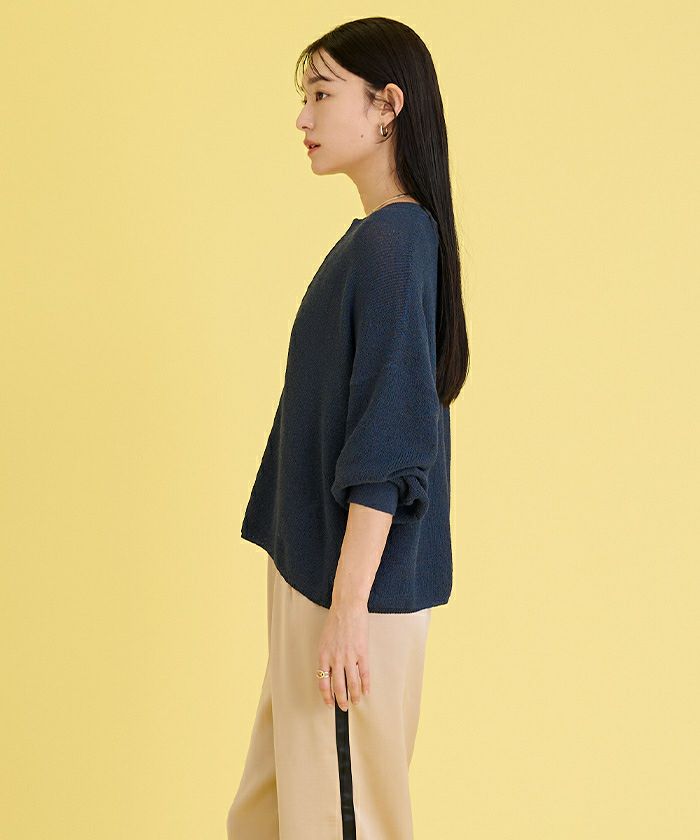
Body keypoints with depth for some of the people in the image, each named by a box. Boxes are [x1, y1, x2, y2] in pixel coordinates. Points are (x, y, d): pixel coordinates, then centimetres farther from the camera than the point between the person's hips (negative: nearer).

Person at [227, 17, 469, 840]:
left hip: (354, 585, -10)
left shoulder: (393, 241, -18)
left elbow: (388, 446, -22)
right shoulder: (377, 236, 11)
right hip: (316, 570, 10)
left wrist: (347, 607, -21)